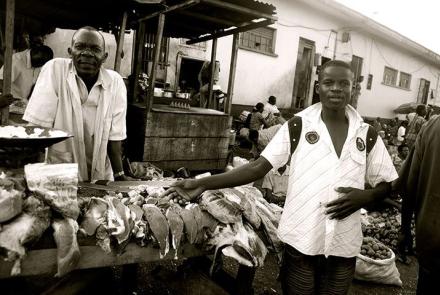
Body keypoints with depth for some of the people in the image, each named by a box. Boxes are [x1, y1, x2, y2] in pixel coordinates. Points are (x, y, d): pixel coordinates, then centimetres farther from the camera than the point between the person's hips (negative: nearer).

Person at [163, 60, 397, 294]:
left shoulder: (367, 135, 2)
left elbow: (388, 184, 10)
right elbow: (258, 167, -10)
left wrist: (365, 197, -13)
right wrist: (203, 184, -18)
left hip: (344, 245, 3)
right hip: (300, 240, -2)